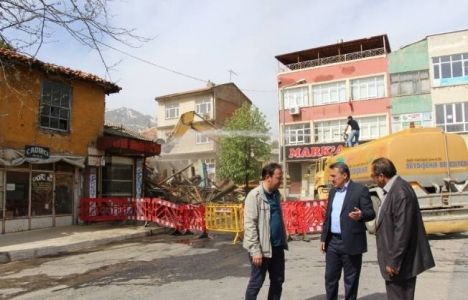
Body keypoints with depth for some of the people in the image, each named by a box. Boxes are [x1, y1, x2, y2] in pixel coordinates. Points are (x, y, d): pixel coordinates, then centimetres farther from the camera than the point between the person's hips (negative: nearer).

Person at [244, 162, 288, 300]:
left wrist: (284, 241, 14)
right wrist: (255, 250, -20)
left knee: (278, 281, 15)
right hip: (262, 248, -7)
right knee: (256, 282, 5)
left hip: (277, 246, 7)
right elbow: (250, 225, -18)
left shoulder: (276, 194, 9)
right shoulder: (255, 195, -15)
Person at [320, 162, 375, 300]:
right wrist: (323, 237, 12)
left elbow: (371, 213, -12)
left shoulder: (360, 190, -8)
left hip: (351, 242, -6)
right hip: (332, 241, 6)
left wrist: (361, 215, -34)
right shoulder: (333, 191, 12)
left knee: (351, 280, 6)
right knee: (330, 277, 11)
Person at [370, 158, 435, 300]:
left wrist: (393, 262, -20)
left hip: (401, 262, -9)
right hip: (395, 258, 9)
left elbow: (402, 231, -25)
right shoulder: (393, 189, 8)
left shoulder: (400, 192, -23)